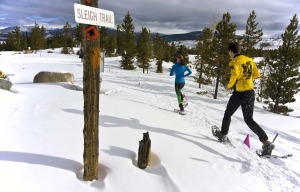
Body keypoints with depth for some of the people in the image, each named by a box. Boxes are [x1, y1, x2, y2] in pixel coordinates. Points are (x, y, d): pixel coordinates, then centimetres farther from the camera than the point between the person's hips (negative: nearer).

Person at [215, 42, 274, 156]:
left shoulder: (234, 62, -10)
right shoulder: (249, 59, 10)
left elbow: (234, 75, -28)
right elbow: (257, 74, 12)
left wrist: (229, 85, -11)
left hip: (239, 93, -6)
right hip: (250, 92, 6)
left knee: (227, 114, 17)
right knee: (249, 120, 10)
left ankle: (223, 135, 29)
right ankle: (266, 142, -1)